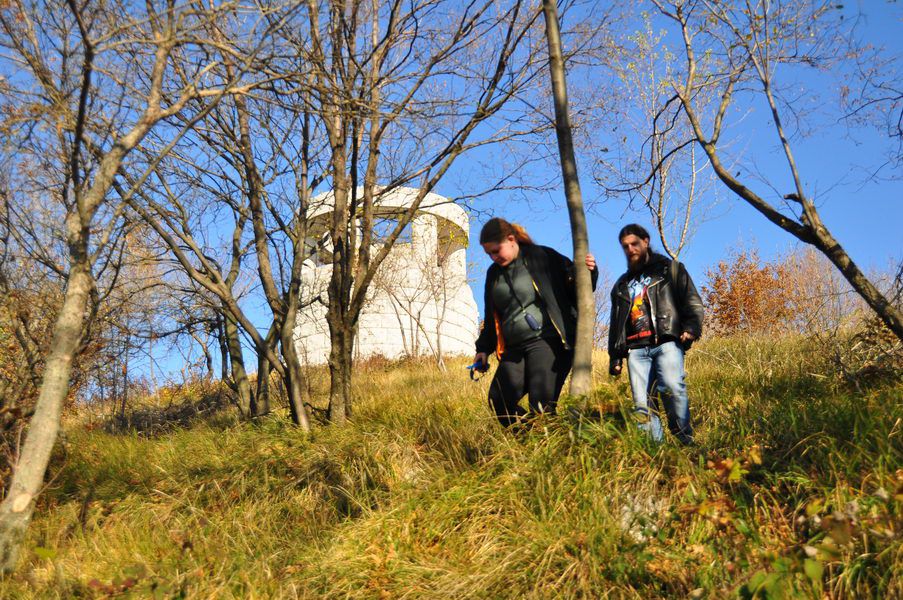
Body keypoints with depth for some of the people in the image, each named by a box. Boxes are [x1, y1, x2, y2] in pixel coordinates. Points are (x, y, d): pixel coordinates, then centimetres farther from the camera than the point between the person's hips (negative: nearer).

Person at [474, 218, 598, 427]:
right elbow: (491, 315, 24)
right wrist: (484, 348, 22)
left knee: (541, 403, -16)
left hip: (548, 341, -6)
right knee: (499, 400, -1)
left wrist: (588, 272, -21)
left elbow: (573, 286, 0)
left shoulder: (542, 257, -4)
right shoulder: (494, 273, 15)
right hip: (514, 349, 7)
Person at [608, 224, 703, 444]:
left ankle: (685, 441, -19)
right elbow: (615, 324, 31)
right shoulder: (622, 285, 30)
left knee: (673, 387, -26)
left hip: (666, 341, -4)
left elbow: (692, 301, 5)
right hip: (636, 349, 5)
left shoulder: (669, 269, 16)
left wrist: (692, 326, -14)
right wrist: (614, 356, 22)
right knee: (641, 404, -8)